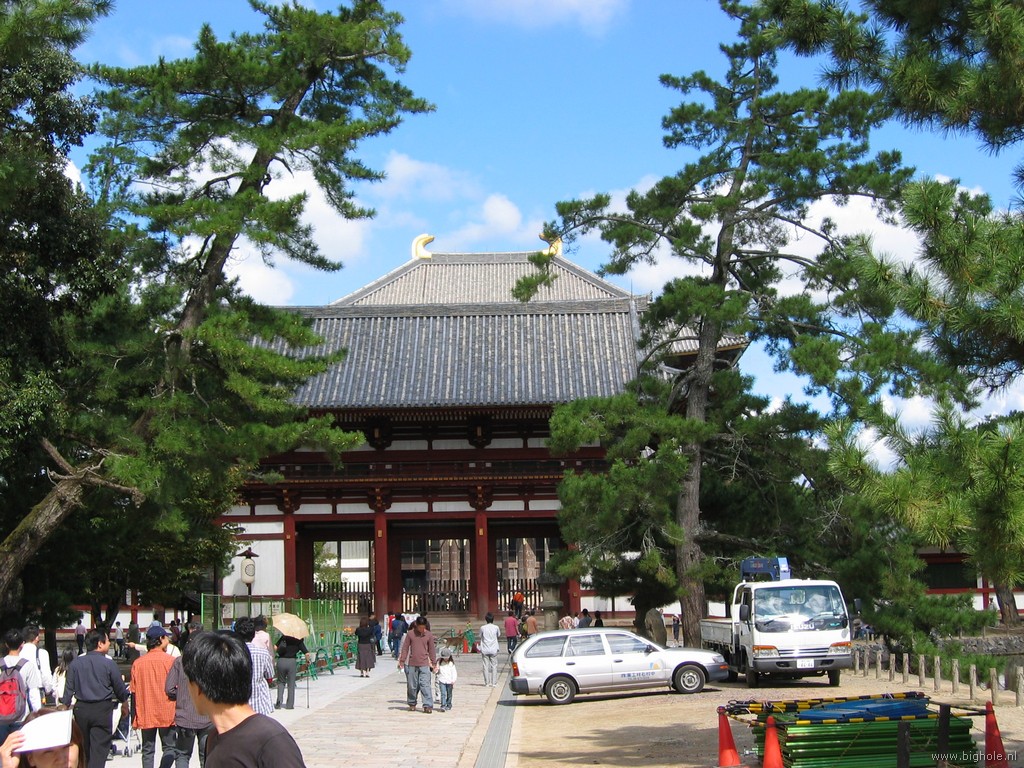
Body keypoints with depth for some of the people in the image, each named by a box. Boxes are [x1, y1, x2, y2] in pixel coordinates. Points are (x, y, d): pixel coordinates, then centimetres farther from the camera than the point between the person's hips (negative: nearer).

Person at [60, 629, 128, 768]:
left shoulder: (76, 663, 2)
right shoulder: (108, 663, -7)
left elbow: (69, 689, 1)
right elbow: (120, 688, 2)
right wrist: (124, 701, 22)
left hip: (81, 709, 4)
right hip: (102, 709, -4)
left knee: (83, 750, 19)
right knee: (99, 751, -4)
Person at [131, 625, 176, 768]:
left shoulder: (138, 663, 0)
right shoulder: (169, 660, -9)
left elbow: (134, 691, 4)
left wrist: (137, 716, 13)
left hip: (146, 714, 3)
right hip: (167, 713, -2)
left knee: (147, 751, 10)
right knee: (169, 748, 5)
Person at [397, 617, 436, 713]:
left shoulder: (429, 635, 2)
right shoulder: (410, 634, 0)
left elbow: (432, 650, 8)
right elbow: (405, 648, 5)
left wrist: (434, 663, 10)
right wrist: (402, 661, 2)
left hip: (424, 664, -1)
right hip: (412, 664, 1)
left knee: (425, 685, -9)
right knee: (412, 686, 8)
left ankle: (428, 705, -10)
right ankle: (412, 704, 23)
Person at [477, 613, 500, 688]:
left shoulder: (483, 628, -5)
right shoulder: (496, 628, -3)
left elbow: (480, 636, 8)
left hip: (485, 650, 0)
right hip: (493, 650, 0)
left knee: (486, 666, 4)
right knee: (494, 666, 7)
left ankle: (487, 682, 2)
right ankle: (494, 682, 4)